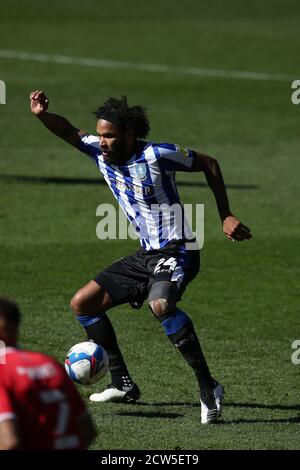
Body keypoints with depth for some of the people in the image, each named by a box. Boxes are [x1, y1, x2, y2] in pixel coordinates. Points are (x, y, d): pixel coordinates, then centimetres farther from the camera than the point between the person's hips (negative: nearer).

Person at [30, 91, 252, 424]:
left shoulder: (155, 155, -16)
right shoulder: (100, 152, 2)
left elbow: (209, 164, -5)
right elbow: (70, 133, 6)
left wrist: (226, 217, -6)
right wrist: (42, 114, -18)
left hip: (177, 251, -9)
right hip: (145, 256, 9)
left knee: (160, 305, -38)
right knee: (82, 303, 8)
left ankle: (208, 388, -32)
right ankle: (123, 384, 15)